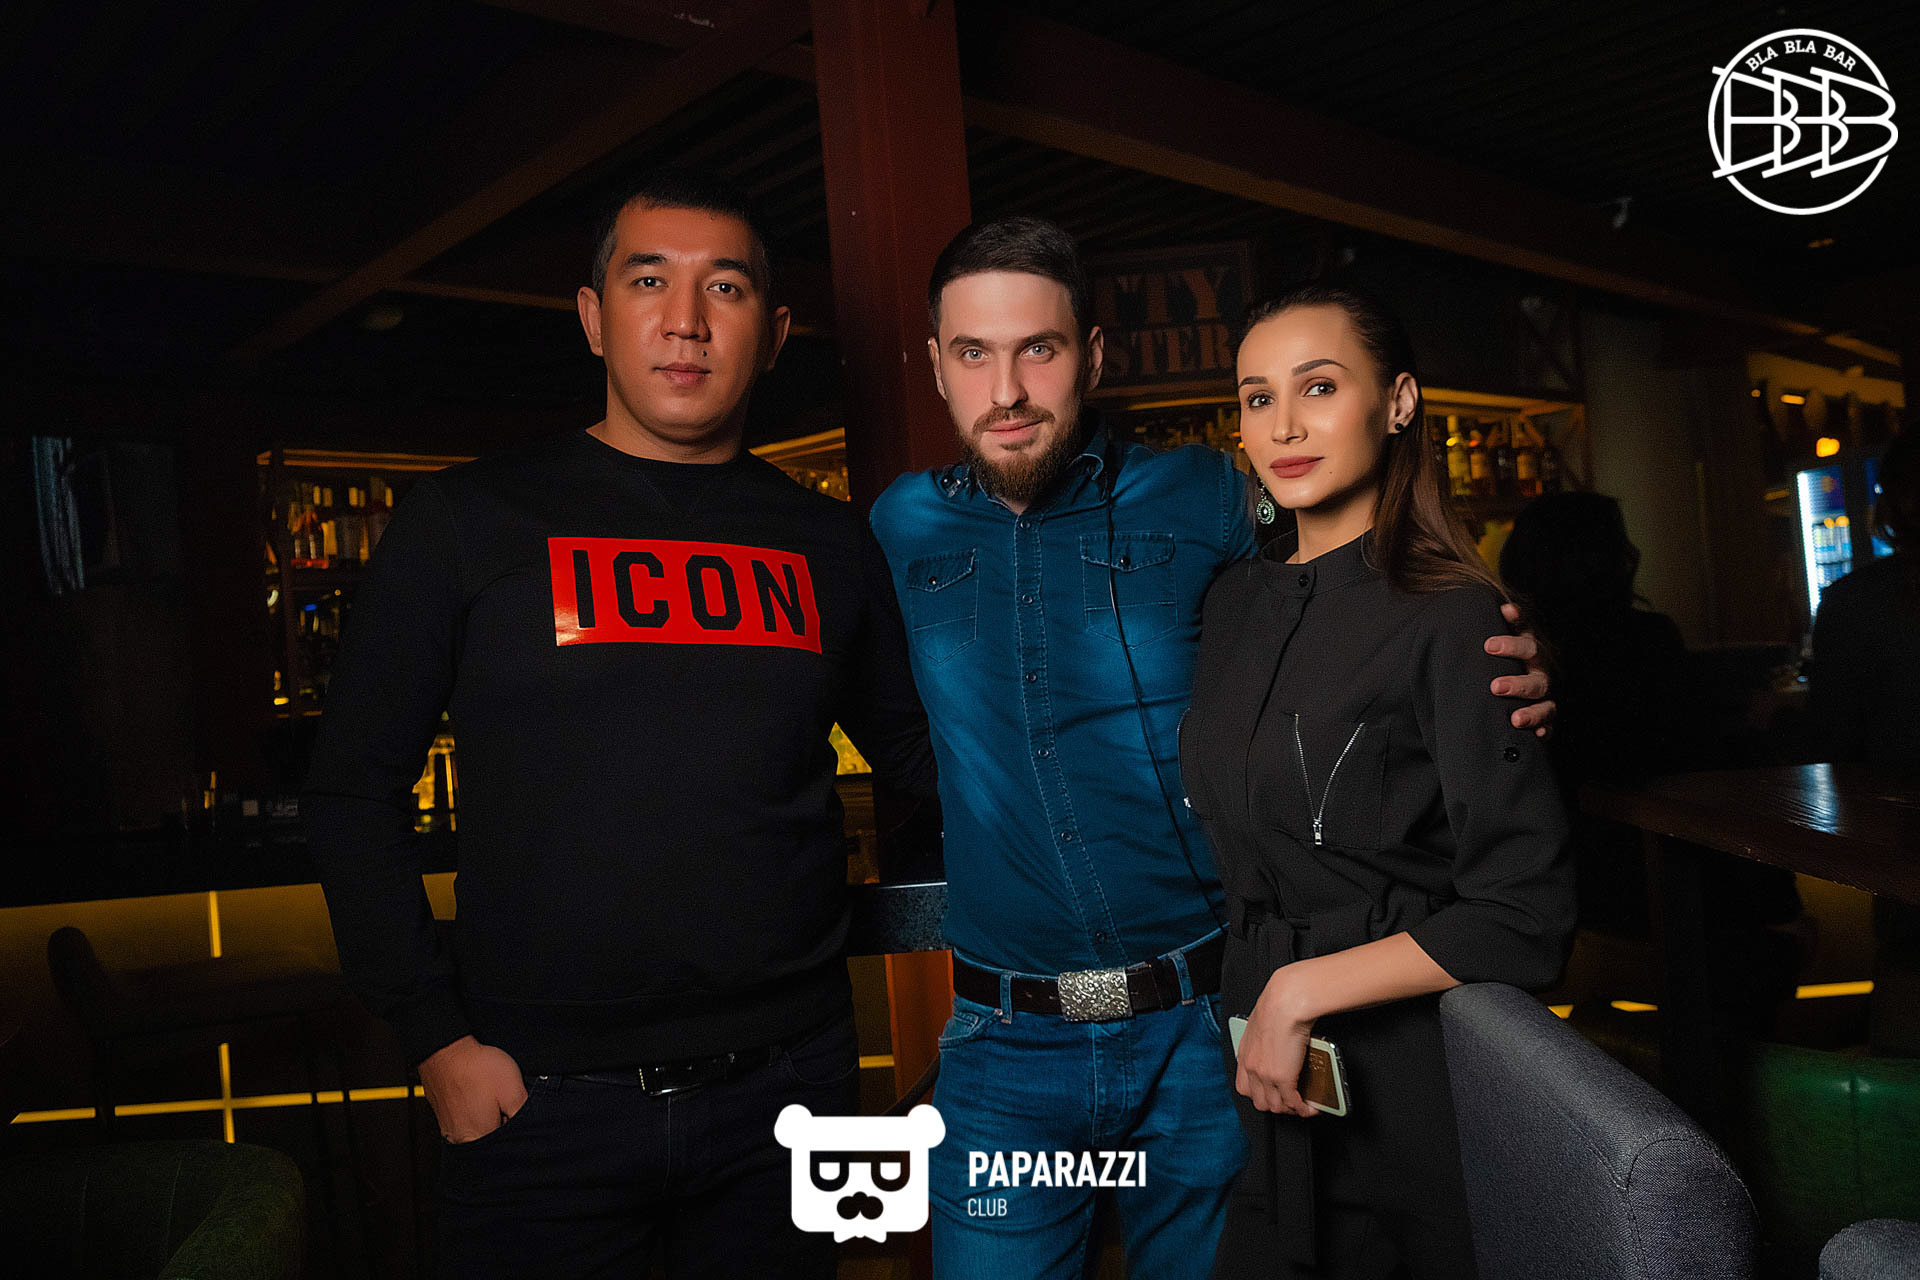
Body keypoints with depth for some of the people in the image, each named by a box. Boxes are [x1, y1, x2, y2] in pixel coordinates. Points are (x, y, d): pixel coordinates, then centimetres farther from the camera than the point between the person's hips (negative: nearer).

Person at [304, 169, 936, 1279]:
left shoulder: (830, 545, 4)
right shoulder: (470, 520, -2)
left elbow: (918, 750, 13)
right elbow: (358, 789, 0)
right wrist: (439, 1039, -5)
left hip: (787, 1087, 3)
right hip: (541, 1097, -2)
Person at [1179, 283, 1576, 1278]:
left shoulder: (1450, 620, -16)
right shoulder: (1235, 603, 5)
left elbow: (1524, 918, -18)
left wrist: (1301, 991, -18)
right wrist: (1252, 999, 10)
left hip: (1398, 1068, -5)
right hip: (1257, 1058, 6)